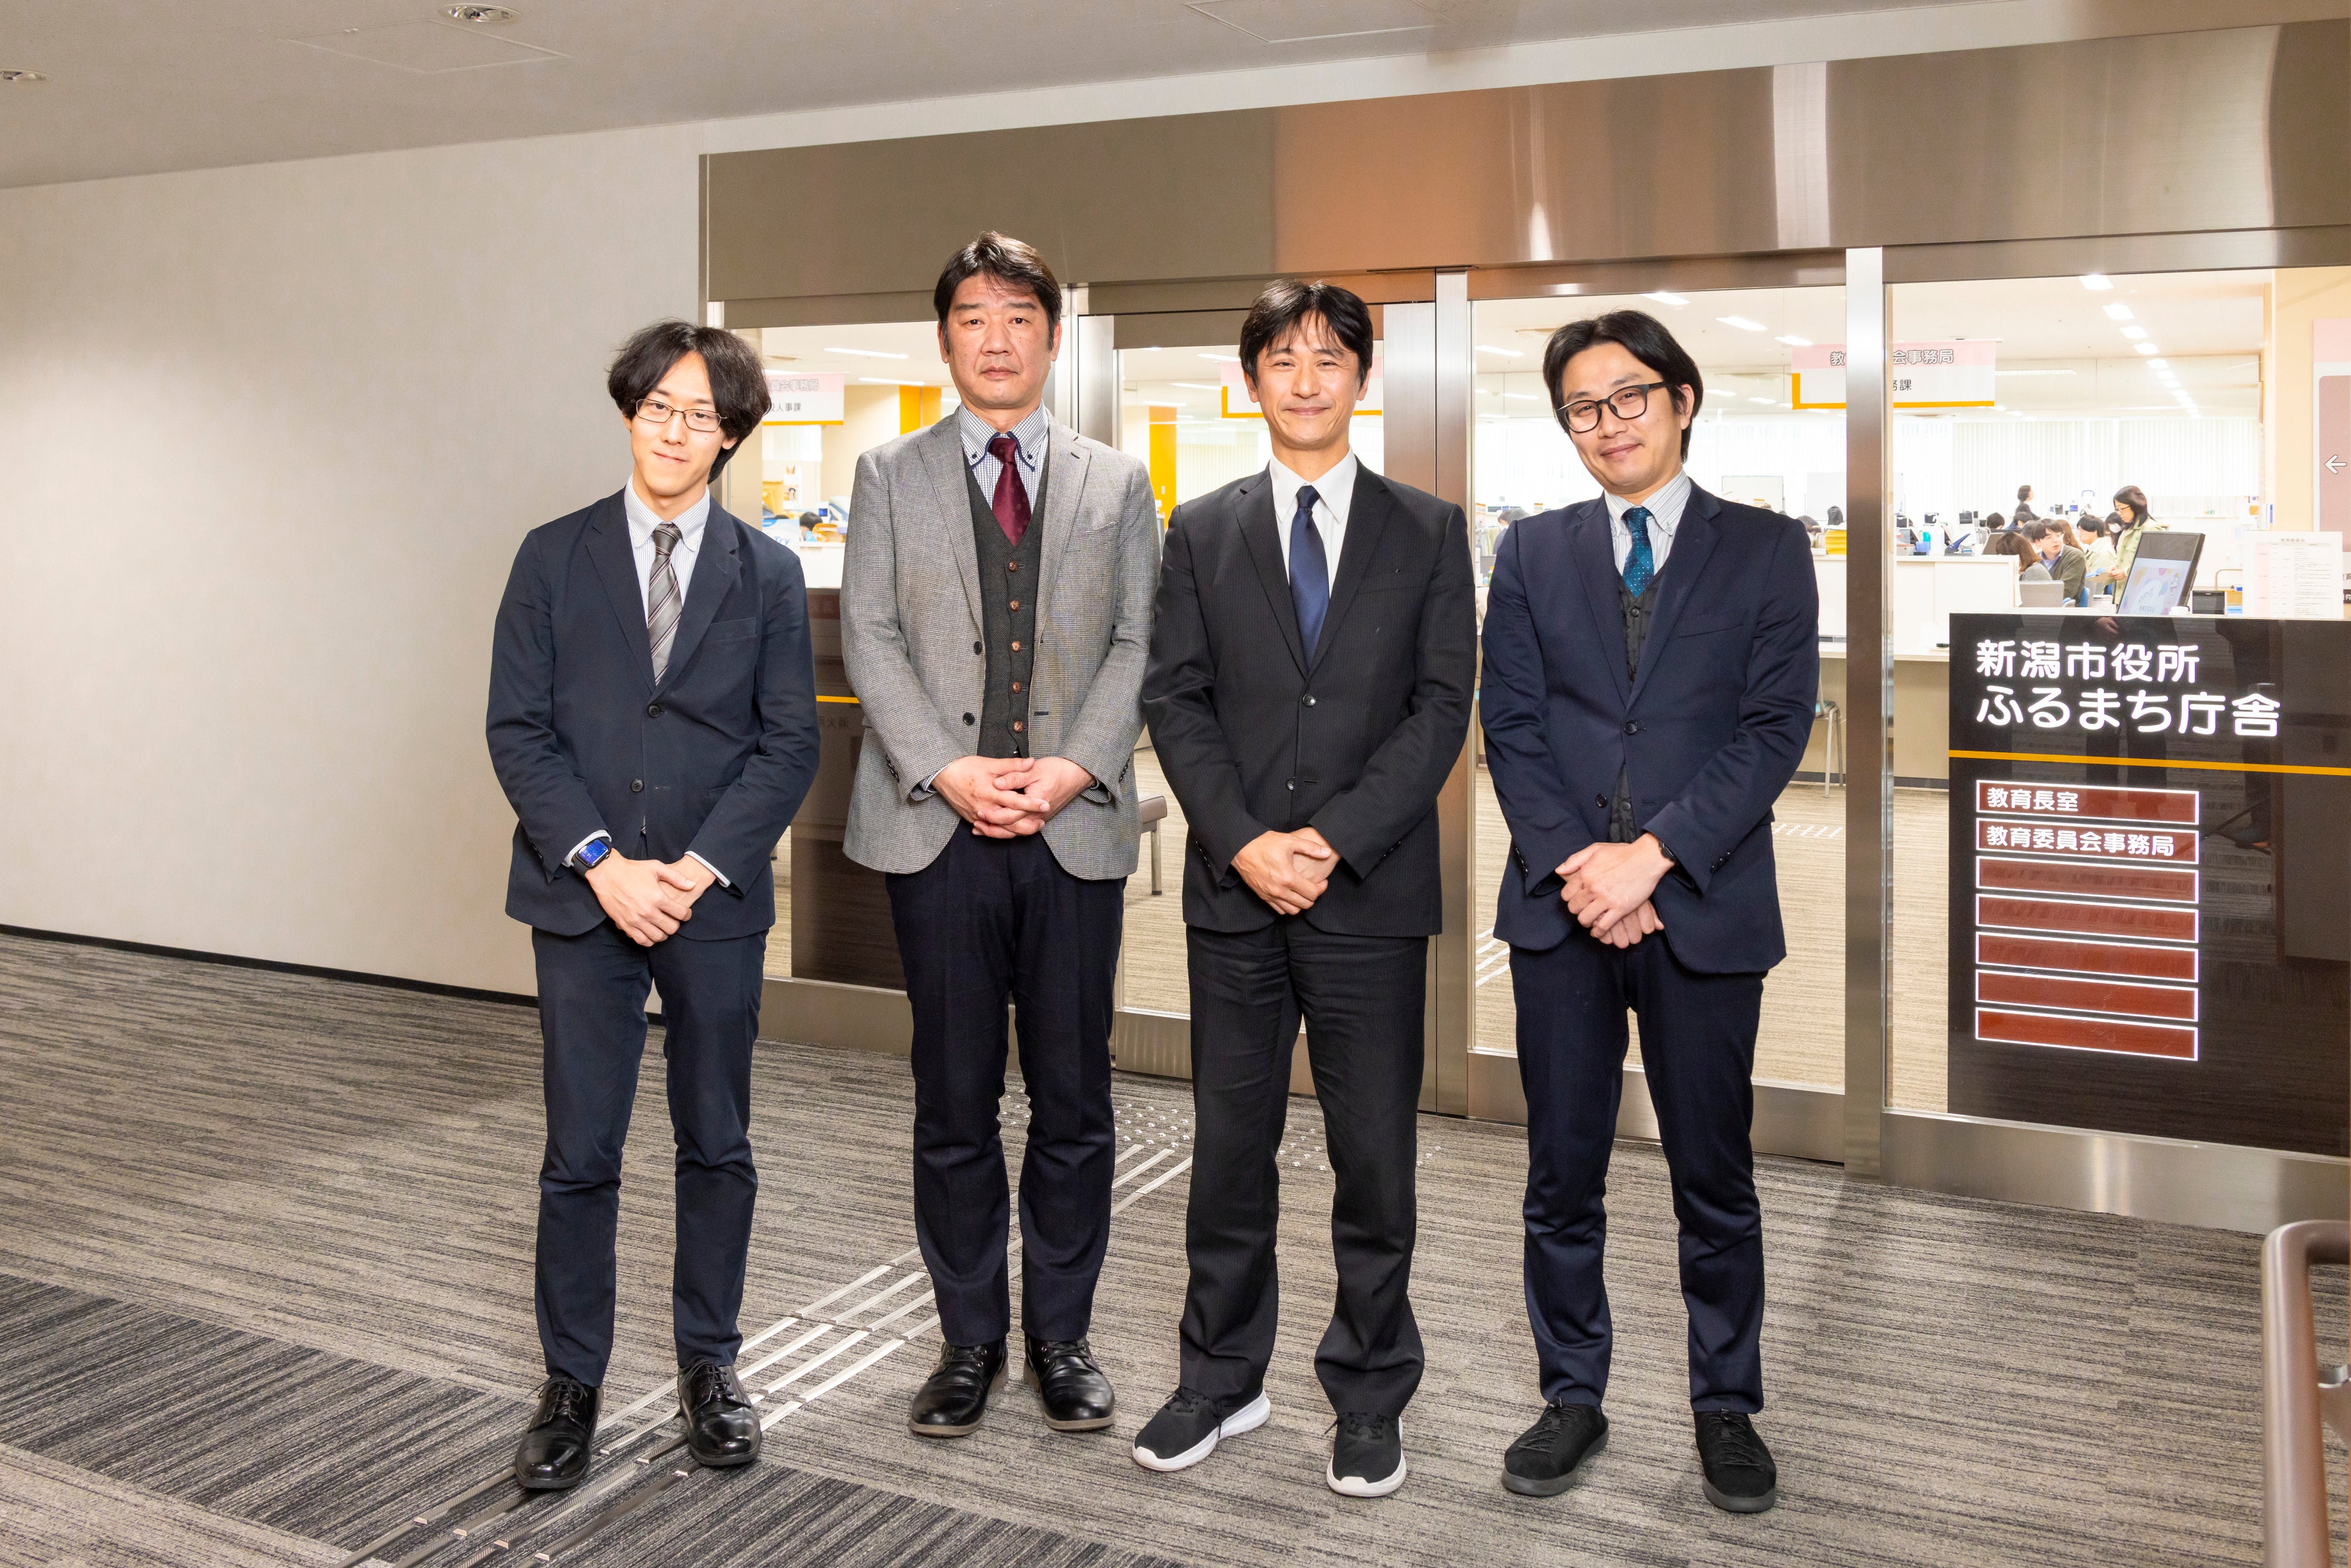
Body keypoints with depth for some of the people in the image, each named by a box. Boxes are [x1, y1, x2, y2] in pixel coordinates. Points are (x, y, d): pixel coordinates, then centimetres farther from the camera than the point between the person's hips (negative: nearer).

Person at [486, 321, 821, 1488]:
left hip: (716, 903, 1)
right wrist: (602, 861, -12)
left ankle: (708, 1368, 26)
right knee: (580, 1154, 4)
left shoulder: (768, 574, 5)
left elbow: (789, 742, 1)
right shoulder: (554, 558, 4)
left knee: (716, 1146, 10)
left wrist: (700, 865, -11)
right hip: (583, 900, 0)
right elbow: (517, 731, -1)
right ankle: (570, 1387, 18)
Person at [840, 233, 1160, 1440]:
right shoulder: (890, 477, 10)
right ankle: (969, 1340, 20)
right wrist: (947, 771, -11)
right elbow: (870, 639, 2)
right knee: (953, 1102, 6)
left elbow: (1138, 644, 4)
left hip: (1077, 827, 1)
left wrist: (1074, 768, -11)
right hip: (936, 828, 0)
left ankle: (1060, 1336, 20)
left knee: (1074, 1101, 5)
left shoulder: (1117, 485, 12)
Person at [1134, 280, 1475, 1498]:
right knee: (1229, 1145, 10)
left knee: (1374, 1156, 6)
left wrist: (1334, 840, -12)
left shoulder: (1428, 531, 6)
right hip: (1233, 893, 1)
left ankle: (1369, 1398, 21)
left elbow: (1441, 705, -2)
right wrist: (1245, 844, -11)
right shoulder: (1201, 531, 9)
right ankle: (1221, 1380, 26)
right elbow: (1176, 701, 3)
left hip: (1371, 895, -1)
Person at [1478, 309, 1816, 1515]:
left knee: (1714, 1178, 9)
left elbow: (1774, 728, -5)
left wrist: (1652, 853, -15)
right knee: (1562, 1176, 9)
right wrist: (1573, 864, -11)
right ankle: (1573, 1396, 24)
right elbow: (1510, 727, 3)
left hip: (1702, 906, -1)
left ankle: (1726, 1407, 25)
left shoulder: (1765, 549, 4)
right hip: (1559, 906, 2)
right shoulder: (1532, 554, 10)